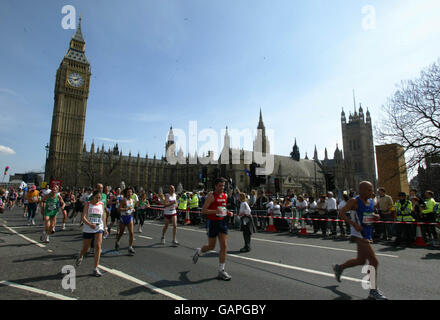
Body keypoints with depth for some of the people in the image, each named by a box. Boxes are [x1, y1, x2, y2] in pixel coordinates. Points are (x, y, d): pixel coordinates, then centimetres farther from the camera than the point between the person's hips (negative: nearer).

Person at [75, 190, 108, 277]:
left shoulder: (102, 204, 3)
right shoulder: (88, 204, -6)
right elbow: (83, 217, -14)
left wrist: (105, 228, 13)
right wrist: (90, 224, -30)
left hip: (99, 228, 1)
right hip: (87, 229, -1)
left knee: (98, 246, -12)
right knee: (85, 248, 13)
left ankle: (95, 268, -4)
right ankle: (80, 257, 50)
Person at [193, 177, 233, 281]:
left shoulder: (225, 196, 8)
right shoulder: (211, 196, -12)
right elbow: (203, 210, -15)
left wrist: (228, 212, 4)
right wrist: (216, 211, -28)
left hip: (222, 222, 6)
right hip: (213, 223, -5)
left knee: (224, 246, -1)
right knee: (211, 246, 7)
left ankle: (221, 271, 10)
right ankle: (198, 251, 40)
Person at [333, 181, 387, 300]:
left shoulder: (371, 202, 9)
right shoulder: (355, 201, -14)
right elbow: (341, 213, -17)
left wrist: (375, 216, 2)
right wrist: (354, 224, -27)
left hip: (367, 235, 9)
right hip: (359, 234, -9)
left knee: (361, 261, 19)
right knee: (374, 261, -11)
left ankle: (339, 268, 40)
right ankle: (373, 291, 4)